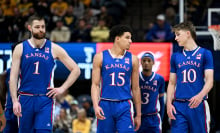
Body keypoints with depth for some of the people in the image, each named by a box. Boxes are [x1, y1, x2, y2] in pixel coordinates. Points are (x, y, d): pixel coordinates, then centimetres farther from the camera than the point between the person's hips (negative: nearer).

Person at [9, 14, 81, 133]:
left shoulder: (53, 49, 3)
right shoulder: (20, 48, 4)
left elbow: (75, 70, 8)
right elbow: (13, 77, 0)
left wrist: (62, 89, -1)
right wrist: (15, 101, -9)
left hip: (45, 100, -1)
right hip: (25, 99, 1)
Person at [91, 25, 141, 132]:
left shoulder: (132, 59, 7)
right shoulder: (100, 57, 3)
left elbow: (135, 88, 11)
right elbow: (95, 85, 2)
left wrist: (138, 115, 10)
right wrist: (96, 106, -14)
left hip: (124, 106, 0)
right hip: (105, 105, 0)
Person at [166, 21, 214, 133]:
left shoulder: (204, 54, 4)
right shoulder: (175, 57, 14)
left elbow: (209, 81, -4)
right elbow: (172, 83, 16)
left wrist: (200, 96, -23)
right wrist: (169, 103, 1)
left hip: (198, 105, -3)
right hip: (178, 106, 3)